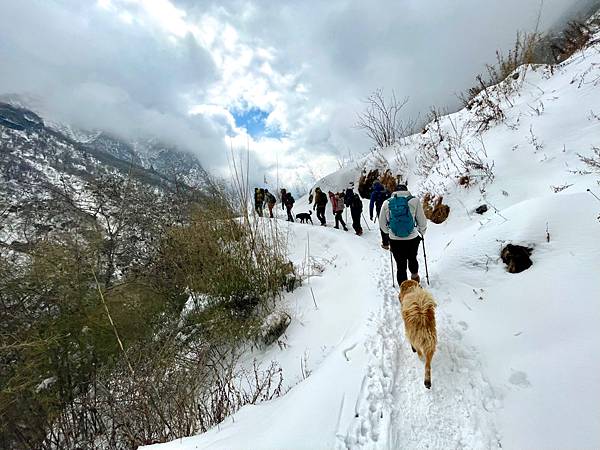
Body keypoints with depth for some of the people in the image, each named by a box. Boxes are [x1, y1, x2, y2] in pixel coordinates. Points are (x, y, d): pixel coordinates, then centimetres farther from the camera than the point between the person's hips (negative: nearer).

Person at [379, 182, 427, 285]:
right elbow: (422, 222, -2)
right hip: (412, 239, 0)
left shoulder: (386, 203, 1)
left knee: (401, 266, 13)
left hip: (395, 241, 0)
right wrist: (422, 233, 19)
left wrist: (385, 241, 20)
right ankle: (415, 276, 54)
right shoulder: (414, 201, -5)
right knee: (412, 259, 28)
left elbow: (382, 225, 6)